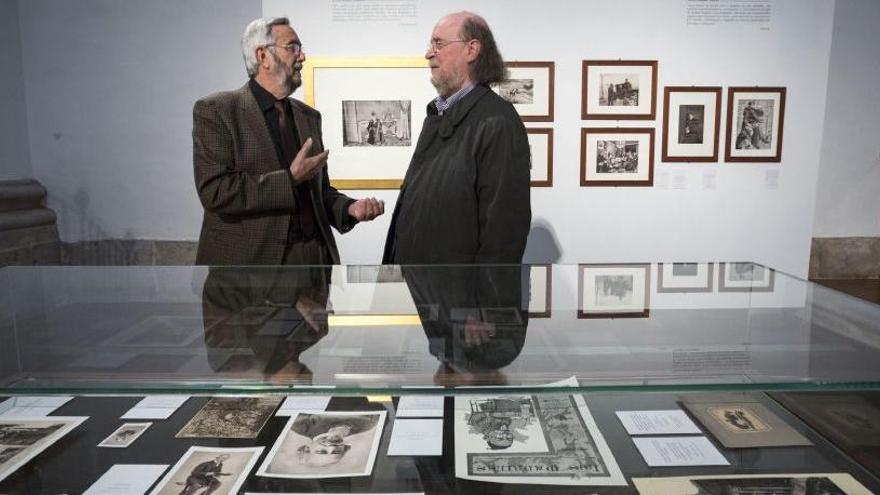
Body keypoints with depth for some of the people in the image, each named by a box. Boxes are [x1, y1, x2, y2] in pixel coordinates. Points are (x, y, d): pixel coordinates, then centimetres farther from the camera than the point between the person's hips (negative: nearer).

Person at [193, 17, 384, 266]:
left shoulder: (309, 116, 11)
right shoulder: (215, 110, -5)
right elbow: (214, 191, -15)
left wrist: (349, 208, -4)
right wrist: (290, 179, -18)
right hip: (249, 259, -5)